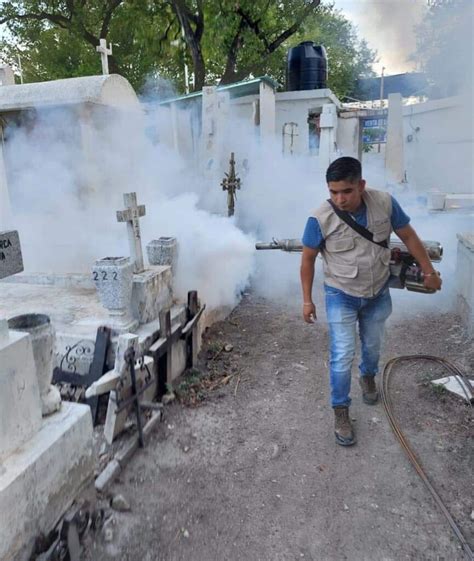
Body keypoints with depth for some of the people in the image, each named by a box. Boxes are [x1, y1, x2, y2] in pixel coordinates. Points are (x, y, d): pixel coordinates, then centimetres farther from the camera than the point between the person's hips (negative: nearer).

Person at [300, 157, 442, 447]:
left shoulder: (385, 203, -17)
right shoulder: (320, 219, -24)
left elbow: (409, 236, -2)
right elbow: (308, 259, -10)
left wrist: (429, 271, 5)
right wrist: (307, 300, -6)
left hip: (378, 293, 3)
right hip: (341, 296, -3)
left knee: (373, 345, 23)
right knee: (342, 356, -3)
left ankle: (368, 376, 55)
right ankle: (341, 411, 18)